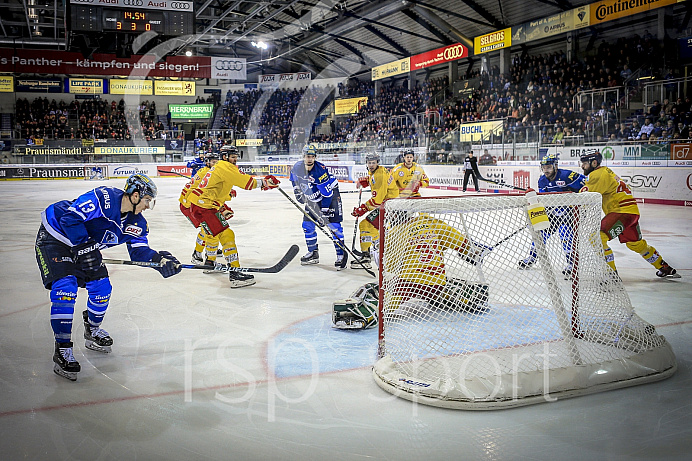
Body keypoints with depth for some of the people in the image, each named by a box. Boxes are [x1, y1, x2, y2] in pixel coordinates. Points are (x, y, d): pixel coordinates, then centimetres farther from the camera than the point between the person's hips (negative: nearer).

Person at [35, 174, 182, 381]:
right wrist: (83, 245, -32)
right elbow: (71, 216, -33)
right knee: (65, 287, -20)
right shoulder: (104, 198, -30)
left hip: (84, 243, 8)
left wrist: (160, 259, -23)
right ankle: (62, 349, -14)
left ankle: (92, 330, 32)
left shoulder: (136, 222, -5)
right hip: (54, 236, -8)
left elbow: (139, 249, -6)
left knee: (101, 287, 3)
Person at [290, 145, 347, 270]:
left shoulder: (320, 170, -31)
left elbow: (327, 193, -30)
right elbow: (295, 179, 15)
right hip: (313, 198, 7)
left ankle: (341, 255, -11)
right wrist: (298, 191, 6)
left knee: (334, 225, -15)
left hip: (331, 195, -6)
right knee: (307, 224, 4)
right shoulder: (297, 167, -12)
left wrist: (323, 213, -29)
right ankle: (313, 253, 19)